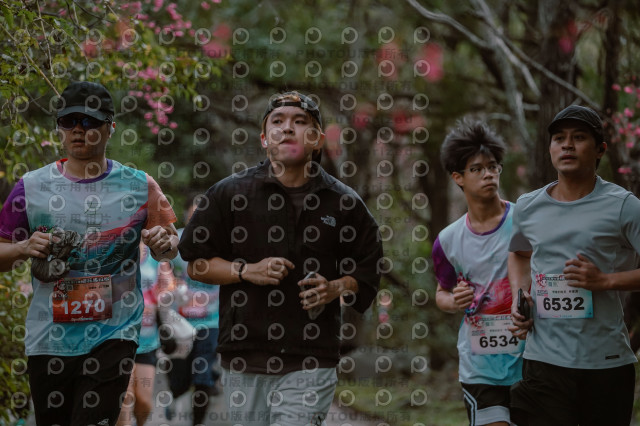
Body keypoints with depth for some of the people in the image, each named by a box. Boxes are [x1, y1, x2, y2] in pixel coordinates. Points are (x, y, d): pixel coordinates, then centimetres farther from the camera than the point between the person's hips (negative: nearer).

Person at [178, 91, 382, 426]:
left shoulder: (343, 202, 6)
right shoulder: (229, 194, 5)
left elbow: (368, 272, 14)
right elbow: (196, 264, 8)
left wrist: (336, 289, -7)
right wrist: (248, 271, -8)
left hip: (310, 362, -1)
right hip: (244, 359, 1)